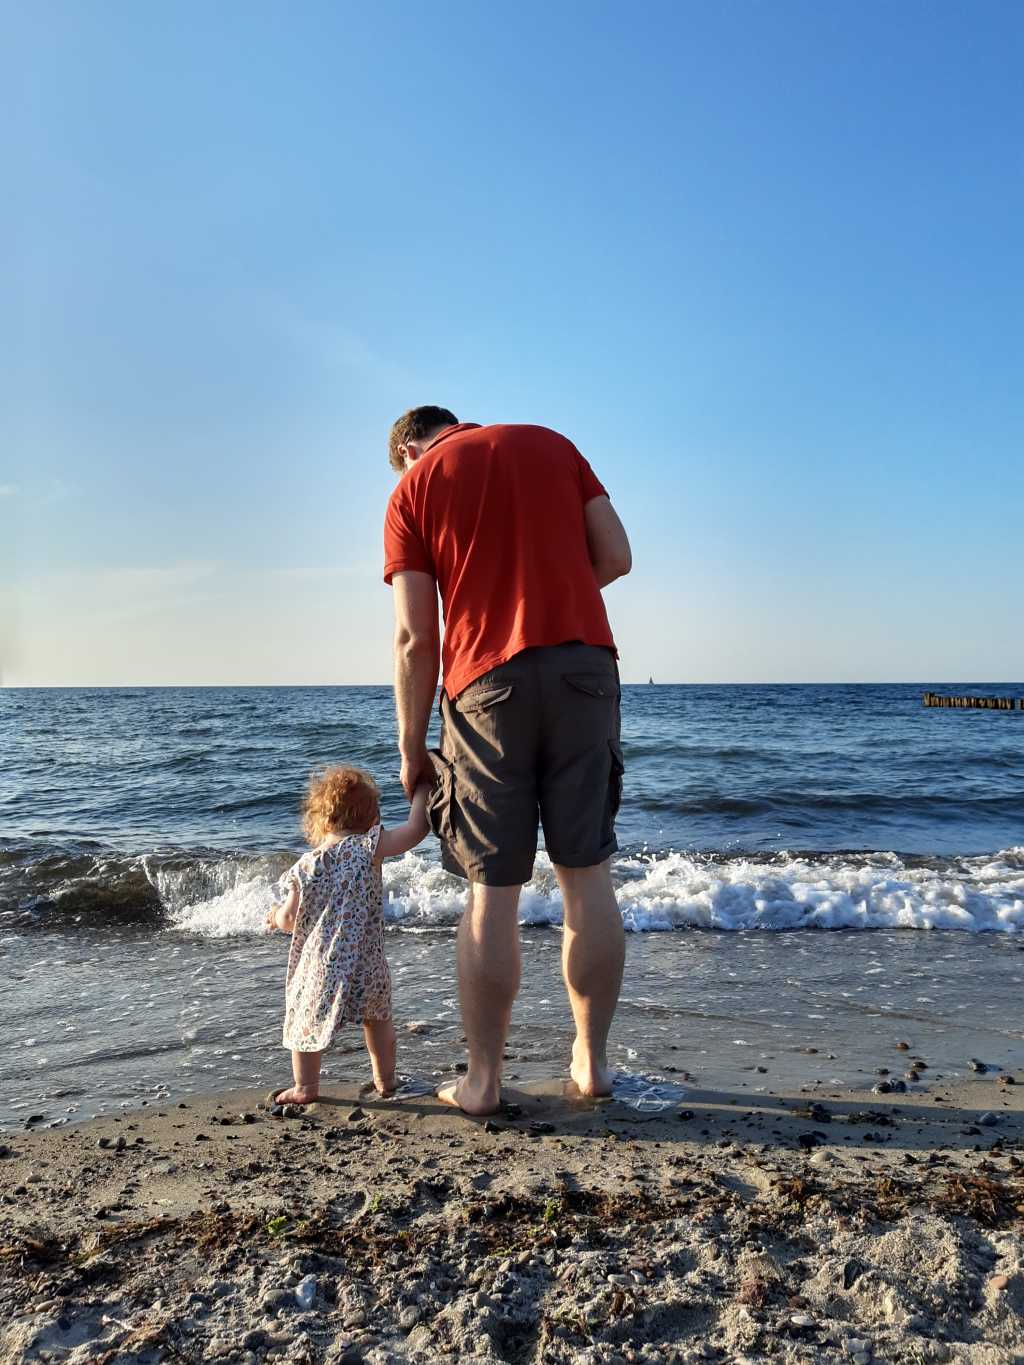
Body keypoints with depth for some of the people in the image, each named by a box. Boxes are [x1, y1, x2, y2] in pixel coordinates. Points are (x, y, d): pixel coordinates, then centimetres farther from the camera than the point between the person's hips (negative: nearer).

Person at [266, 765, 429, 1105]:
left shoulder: (305, 865, -2)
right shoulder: (368, 848, -9)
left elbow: (290, 919, 1)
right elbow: (416, 828, -11)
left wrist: (276, 915, 25)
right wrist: (421, 788, 3)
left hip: (320, 961, 0)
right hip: (366, 960, 0)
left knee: (305, 1018, 19)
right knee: (378, 1018, 21)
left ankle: (305, 1087, 26)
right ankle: (385, 1079, 31)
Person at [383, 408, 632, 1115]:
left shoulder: (412, 489, 8)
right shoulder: (551, 444, 16)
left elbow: (416, 638, 1)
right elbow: (616, 557, 7)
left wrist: (411, 747, 7)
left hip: (487, 680, -2)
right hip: (585, 665, 2)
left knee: (492, 890, 4)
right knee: (587, 874, 9)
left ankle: (484, 1078, 14)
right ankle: (592, 1059, 20)